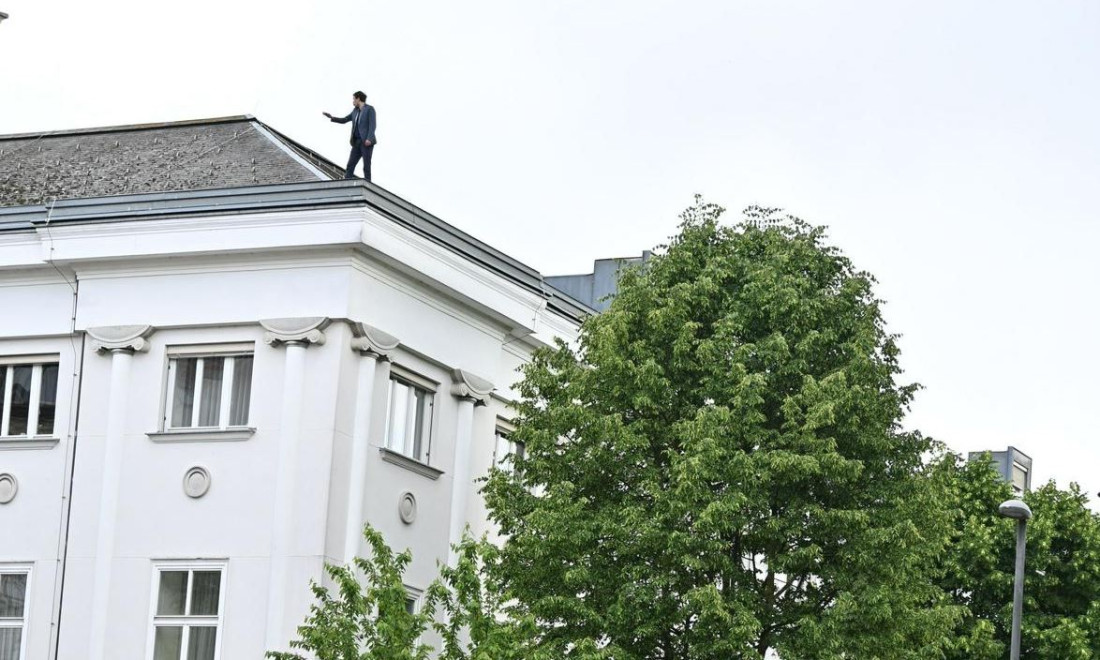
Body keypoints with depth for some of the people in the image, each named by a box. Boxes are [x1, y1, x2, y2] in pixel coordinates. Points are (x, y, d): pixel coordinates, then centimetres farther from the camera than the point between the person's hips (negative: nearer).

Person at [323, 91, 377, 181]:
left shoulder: (370, 109, -3)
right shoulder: (356, 111, 19)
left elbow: (373, 124, -13)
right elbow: (344, 120, 26)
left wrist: (369, 139, -24)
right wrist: (331, 117, 14)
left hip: (367, 142, -7)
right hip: (357, 142, 7)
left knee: (366, 167, -9)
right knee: (350, 165, -2)